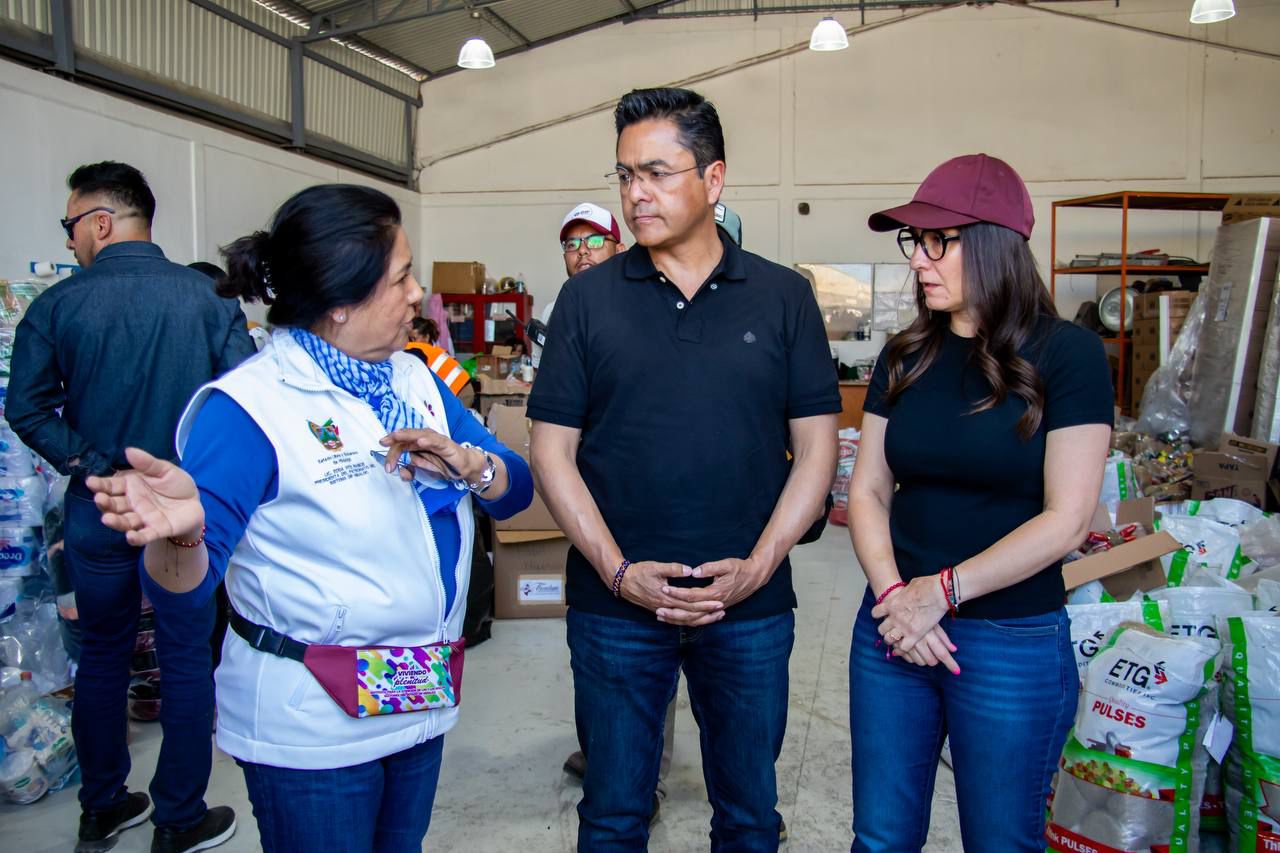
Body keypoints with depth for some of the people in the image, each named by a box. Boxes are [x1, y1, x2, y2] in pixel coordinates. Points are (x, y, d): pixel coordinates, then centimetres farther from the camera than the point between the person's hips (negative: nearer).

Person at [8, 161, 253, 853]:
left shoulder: (57, 305, -6)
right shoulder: (205, 297, -7)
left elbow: (26, 409, -9)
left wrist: (90, 463, -3)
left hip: (99, 511, 2)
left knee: (101, 657, 17)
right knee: (186, 660, 9)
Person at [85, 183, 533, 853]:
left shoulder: (414, 378, 3)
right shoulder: (249, 407, -18)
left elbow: (515, 489, 3)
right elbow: (184, 586, -22)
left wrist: (468, 464, -19)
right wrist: (180, 532, -44)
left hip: (423, 697, 7)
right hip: (313, 720, -7)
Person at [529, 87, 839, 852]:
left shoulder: (784, 297, 1)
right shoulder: (588, 298, 1)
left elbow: (816, 447, 0)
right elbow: (554, 451, -1)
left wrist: (758, 567, -11)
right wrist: (619, 573, -11)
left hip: (751, 608, 1)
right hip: (615, 606, 0)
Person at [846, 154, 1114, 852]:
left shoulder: (1066, 354, -8)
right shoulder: (905, 356, 5)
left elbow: (1065, 520, -13)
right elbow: (867, 492, 4)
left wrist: (942, 590, -15)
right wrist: (893, 595, -11)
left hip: (1014, 643, -4)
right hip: (892, 630, 4)